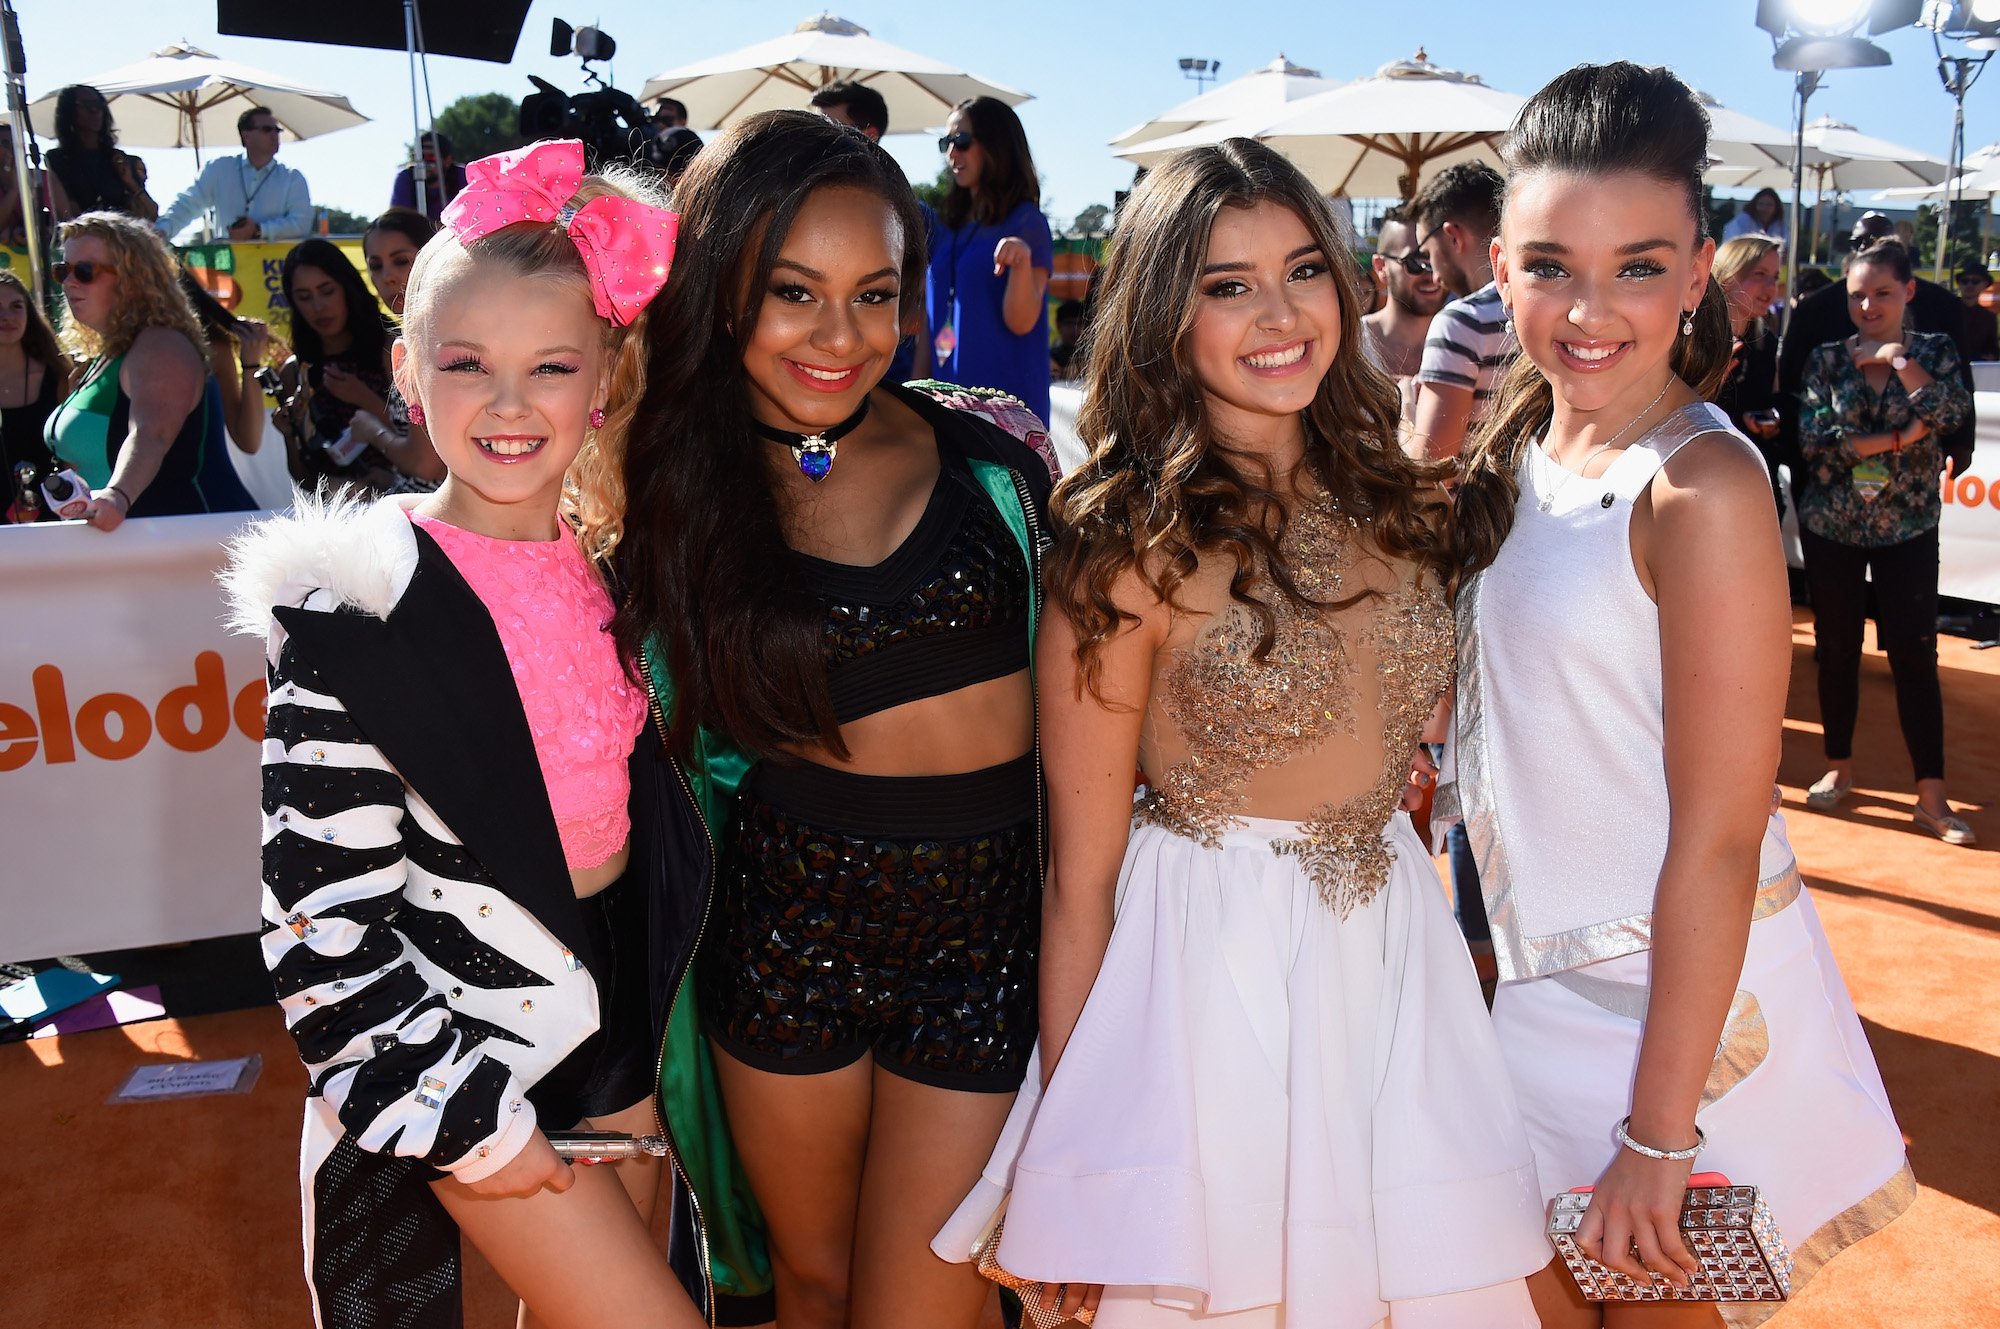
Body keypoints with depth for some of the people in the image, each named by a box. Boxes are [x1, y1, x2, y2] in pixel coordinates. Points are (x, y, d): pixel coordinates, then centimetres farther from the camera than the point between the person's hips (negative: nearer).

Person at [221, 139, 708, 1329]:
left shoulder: (615, 568, 1)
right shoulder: (356, 607, -17)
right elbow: (323, 923, -16)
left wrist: (652, 1029, 13)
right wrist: (468, 1125, -14)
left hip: (617, 1019, 5)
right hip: (465, 1050, -5)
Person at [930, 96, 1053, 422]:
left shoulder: (1025, 222, -6)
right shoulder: (948, 224, 14)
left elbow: (1021, 322, -15)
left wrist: (1022, 261, -32)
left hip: (1004, 394, -7)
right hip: (946, 391, 7)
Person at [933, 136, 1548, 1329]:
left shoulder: (1396, 503, 3)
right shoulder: (1135, 546, -13)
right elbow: (1082, 871, -10)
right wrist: (1071, 1151, -6)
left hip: (1399, 964, 5)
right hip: (1211, 984, -5)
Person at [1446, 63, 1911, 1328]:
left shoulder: (1702, 487, -21)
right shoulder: (1522, 446, 2)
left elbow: (1720, 840, -21)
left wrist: (1659, 1131, -19)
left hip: (1676, 997, -7)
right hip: (1547, 977, 7)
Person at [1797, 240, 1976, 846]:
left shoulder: (1934, 351, 1)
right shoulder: (1826, 358, 0)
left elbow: (1953, 415, -17)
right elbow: (1814, 439, -12)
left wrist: (1898, 359, -16)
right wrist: (1900, 438, -15)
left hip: (1908, 529, -1)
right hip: (1831, 528, 1)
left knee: (1915, 655, -3)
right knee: (1837, 651, 8)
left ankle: (1931, 795, 4)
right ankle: (1839, 768, 25)